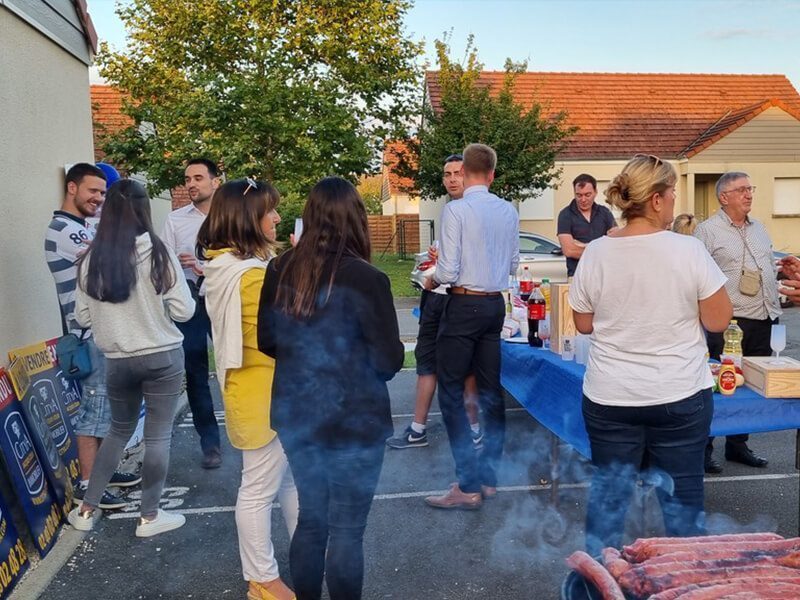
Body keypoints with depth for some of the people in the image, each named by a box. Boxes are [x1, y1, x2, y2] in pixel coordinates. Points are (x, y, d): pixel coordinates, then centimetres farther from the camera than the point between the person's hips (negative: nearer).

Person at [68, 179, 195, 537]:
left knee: (119, 430, 22)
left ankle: (86, 510, 28)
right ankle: (149, 517, 18)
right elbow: (184, 311, -9)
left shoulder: (92, 259, -5)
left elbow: (83, 318, 3)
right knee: (158, 435, 9)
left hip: (117, 360, 3)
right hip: (163, 357, -3)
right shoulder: (158, 254, -12)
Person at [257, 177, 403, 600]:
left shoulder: (280, 271, -3)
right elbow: (390, 360, -12)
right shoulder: (364, 278, -18)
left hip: (295, 415, 6)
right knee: (346, 530, 9)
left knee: (310, 518, 21)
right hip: (352, 420, -5)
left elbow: (267, 342, 8)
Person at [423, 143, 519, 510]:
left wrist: (431, 281, 4)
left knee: (451, 393, 0)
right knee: (490, 390, 13)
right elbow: (513, 264, 12)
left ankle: (469, 486, 1)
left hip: (464, 305, -6)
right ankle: (489, 476, 24)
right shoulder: (509, 211, 5)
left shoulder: (456, 210, -13)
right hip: (496, 304, 7)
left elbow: (448, 270, -16)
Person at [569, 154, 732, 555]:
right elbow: (717, 321, -7)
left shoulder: (595, 253, -6)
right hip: (680, 397, -2)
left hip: (609, 398, 2)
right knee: (682, 496, 13)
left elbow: (584, 324, 4)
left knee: (608, 492, 14)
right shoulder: (688, 251, -13)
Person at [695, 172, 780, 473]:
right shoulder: (708, 230, -8)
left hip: (761, 319, 7)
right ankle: (703, 448, 10)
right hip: (728, 322, -7)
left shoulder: (759, 229, 16)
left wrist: (774, 307, 16)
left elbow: (771, 269, 24)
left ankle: (737, 445, 27)